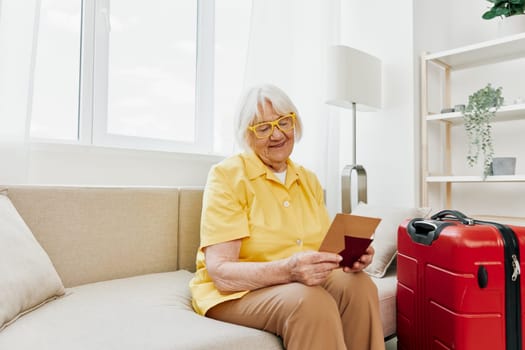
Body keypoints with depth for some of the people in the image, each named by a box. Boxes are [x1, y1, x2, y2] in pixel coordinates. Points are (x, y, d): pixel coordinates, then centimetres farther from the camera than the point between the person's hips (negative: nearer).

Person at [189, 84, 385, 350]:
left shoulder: (309, 180, 9)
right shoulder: (227, 175, -11)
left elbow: (324, 247, 5)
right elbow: (221, 271, -19)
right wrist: (287, 270, -36)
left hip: (303, 283, 6)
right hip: (235, 293, -5)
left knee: (358, 285, -24)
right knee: (311, 302, -33)